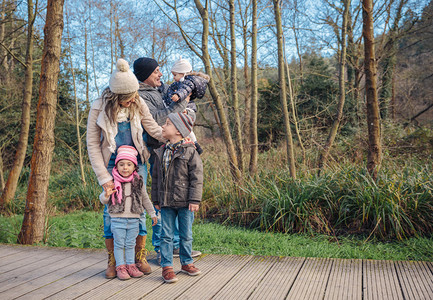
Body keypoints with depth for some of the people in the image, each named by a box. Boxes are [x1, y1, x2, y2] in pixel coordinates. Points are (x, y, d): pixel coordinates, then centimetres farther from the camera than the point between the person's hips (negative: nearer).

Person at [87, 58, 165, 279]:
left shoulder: (138, 104, -6)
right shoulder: (99, 109, -12)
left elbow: (154, 129, 0)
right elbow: (93, 145, -9)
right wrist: (103, 177, -14)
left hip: (136, 163, 2)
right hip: (112, 165, -2)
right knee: (111, 210, 0)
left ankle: (140, 258, 15)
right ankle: (112, 261, 15)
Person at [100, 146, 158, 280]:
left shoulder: (138, 182, 4)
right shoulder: (113, 182, -4)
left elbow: (145, 199, 14)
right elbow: (102, 199, 2)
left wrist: (152, 214, 15)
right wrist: (106, 196, -22)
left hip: (133, 219, 2)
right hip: (118, 219, -2)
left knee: (130, 244, 10)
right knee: (119, 244, 4)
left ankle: (131, 265, 21)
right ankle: (120, 267, 14)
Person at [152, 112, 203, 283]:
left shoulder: (190, 151, -6)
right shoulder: (161, 153, 8)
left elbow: (197, 178, -8)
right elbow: (156, 178, 14)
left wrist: (194, 200, -12)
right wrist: (156, 200, 12)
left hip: (184, 202, -3)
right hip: (166, 203, 3)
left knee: (186, 235, 10)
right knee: (166, 235, 3)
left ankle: (186, 263, 25)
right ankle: (167, 266, 11)